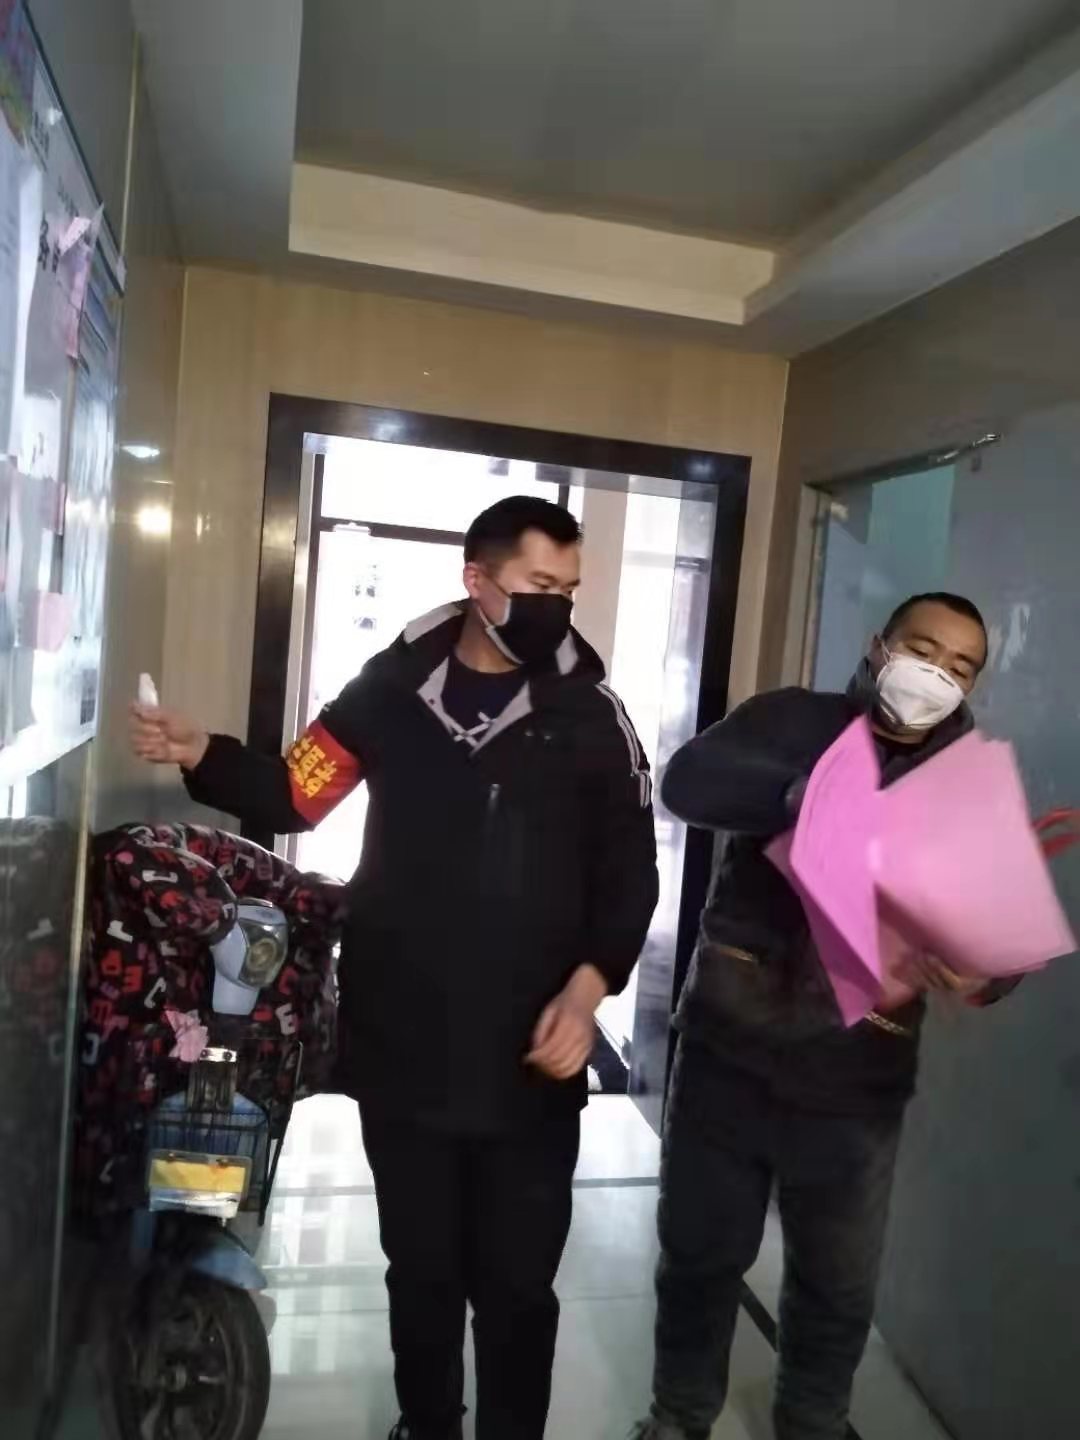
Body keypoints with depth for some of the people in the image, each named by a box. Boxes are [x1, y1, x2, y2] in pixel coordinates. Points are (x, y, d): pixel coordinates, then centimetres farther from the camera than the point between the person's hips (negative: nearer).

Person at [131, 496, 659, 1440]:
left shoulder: (589, 712, -4)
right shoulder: (393, 687, -2)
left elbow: (629, 873, -2)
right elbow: (293, 796, 0)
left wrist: (590, 985, -14)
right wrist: (202, 757, -16)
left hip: (530, 1056, -1)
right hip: (402, 1045, 1)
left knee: (516, 1282, 11)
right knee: (420, 1269, 21)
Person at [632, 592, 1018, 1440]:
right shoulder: (796, 721, -2)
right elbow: (688, 781, -18)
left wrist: (978, 972, -26)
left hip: (855, 1086, 1)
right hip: (729, 1053, 0)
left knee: (839, 1290, 18)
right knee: (701, 1256, 18)